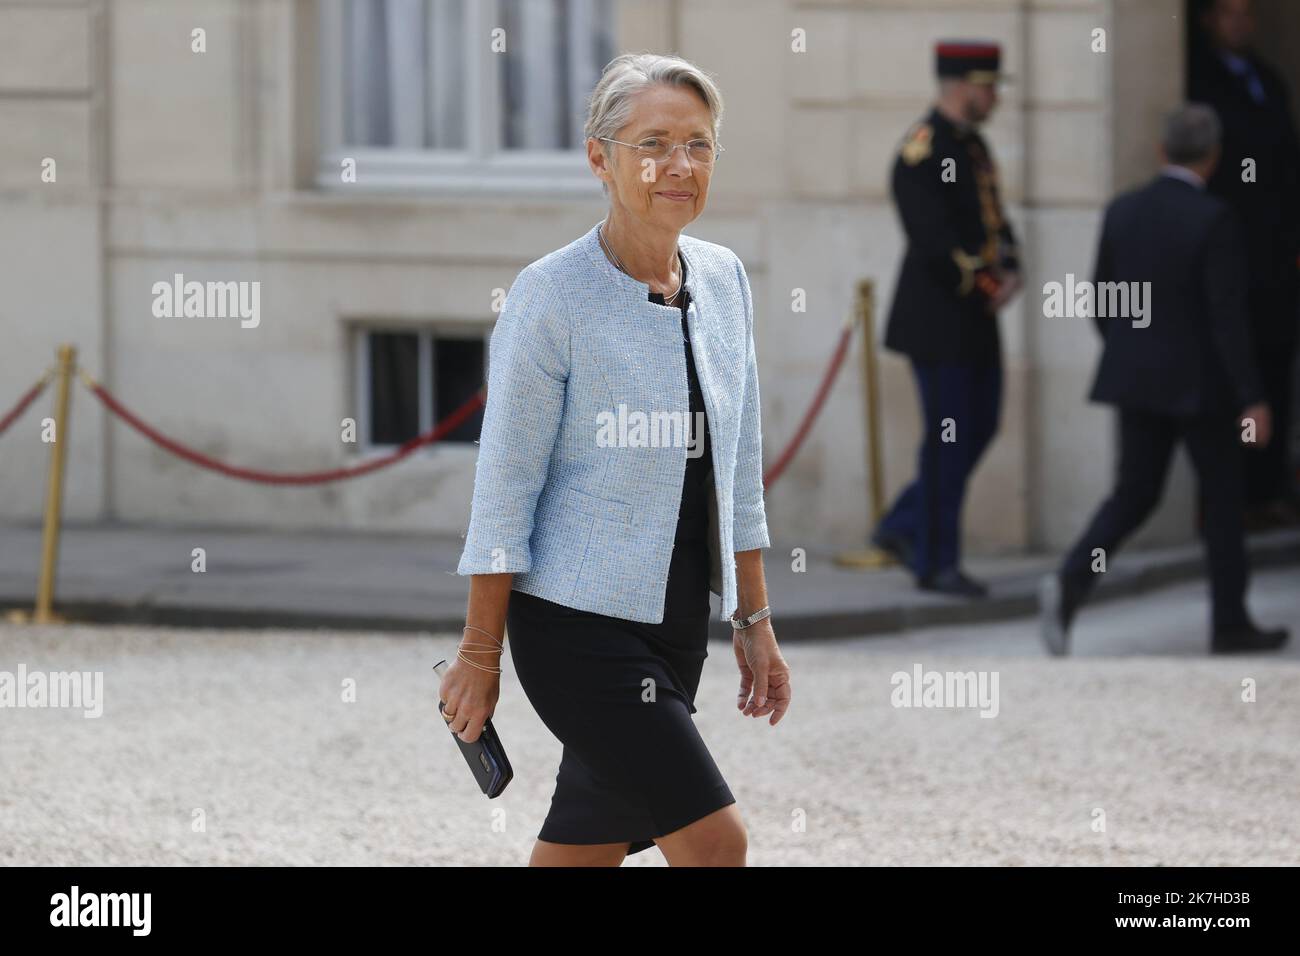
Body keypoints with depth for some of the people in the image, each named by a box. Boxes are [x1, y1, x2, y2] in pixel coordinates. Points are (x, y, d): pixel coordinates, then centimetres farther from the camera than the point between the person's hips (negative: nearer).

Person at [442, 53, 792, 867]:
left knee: (583, 849, 11)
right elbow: (505, 485, -10)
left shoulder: (724, 280, 7)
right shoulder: (553, 294, -12)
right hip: (579, 621, -7)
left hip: (677, 624, 7)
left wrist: (754, 622, 14)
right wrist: (480, 654, -9)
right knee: (716, 842, -14)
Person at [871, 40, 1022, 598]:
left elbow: (994, 218, 15)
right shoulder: (922, 153, -16)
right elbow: (934, 239, -22)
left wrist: (1010, 272, -4)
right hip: (937, 317, -9)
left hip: (975, 318, 9)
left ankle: (903, 528, 22)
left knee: (980, 426, 12)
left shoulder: (973, 145, 13)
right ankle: (936, 562, 4)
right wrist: (986, 282, -14)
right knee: (949, 437, -4)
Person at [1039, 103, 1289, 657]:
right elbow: (1228, 316, -18)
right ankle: (1230, 624, 16)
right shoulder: (1213, 220, -16)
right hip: (1198, 382, -5)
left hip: (1135, 378, 5)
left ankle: (1070, 582, -14)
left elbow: (1101, 302, 8)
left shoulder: (1123, 212, 2)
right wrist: (1251, 399, -15)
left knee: (1134, 494, 10)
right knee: (1222, 498, 10)